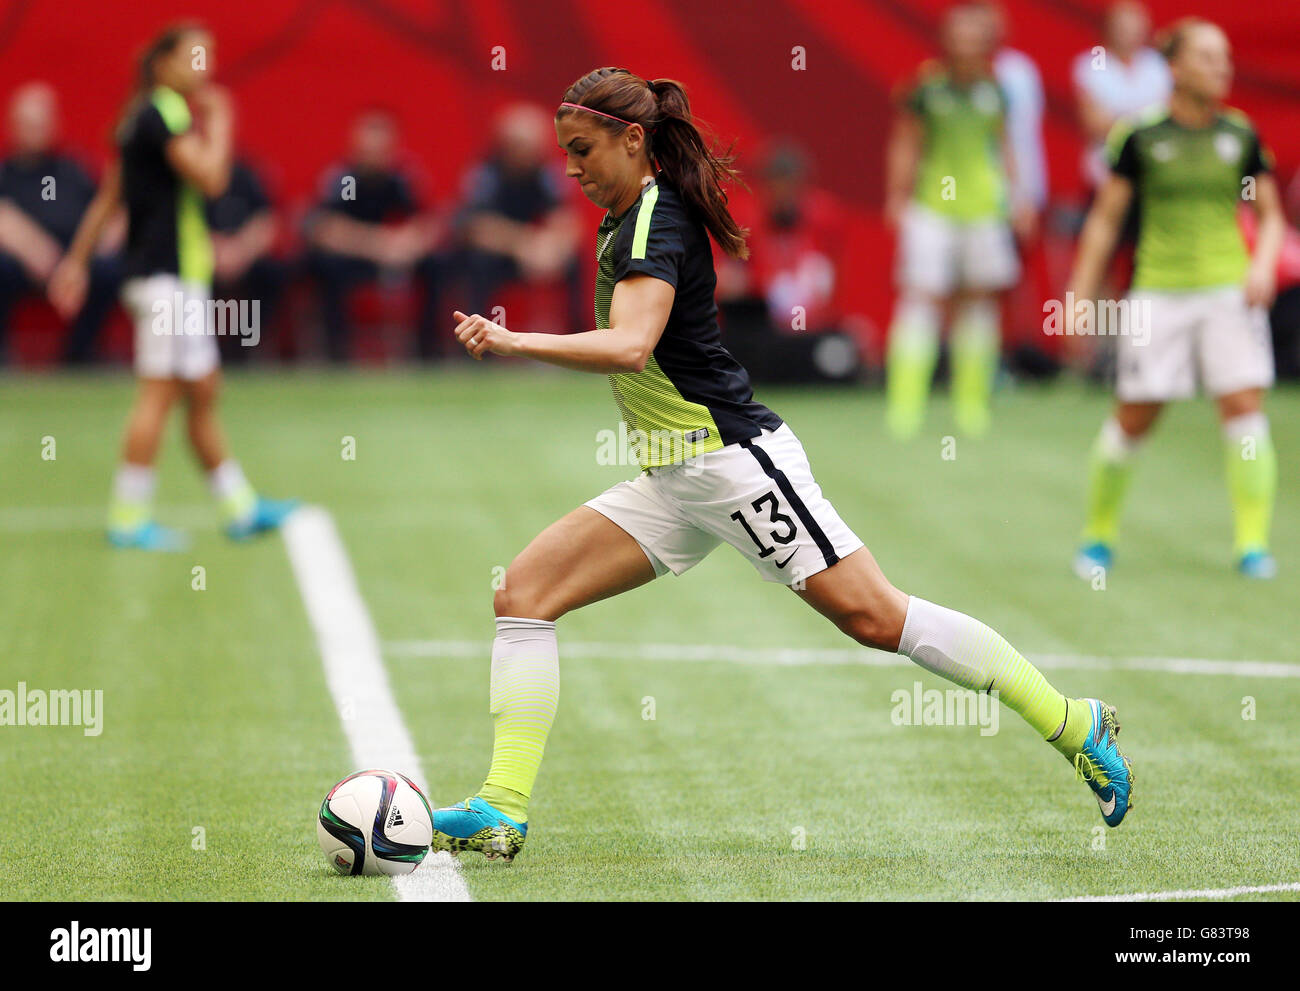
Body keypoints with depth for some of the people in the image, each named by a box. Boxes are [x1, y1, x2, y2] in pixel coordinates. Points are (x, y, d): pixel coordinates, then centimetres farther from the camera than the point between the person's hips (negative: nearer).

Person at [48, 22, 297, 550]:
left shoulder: (143, 118, 17)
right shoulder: (164, 112, -12)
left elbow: (108, 197, 20)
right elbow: (211, 177, -21)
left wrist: (76, 260, 23)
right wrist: (219, 123, -7)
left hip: (182, 275, 10)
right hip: (168, 274, -10)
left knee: (203, 392, 12)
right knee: (159, 391, -9)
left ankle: (240, 506, 16)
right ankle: (129, 517, -8)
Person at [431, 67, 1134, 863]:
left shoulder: (656, 225, -15)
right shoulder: (628, 218, 14)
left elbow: (629, 346, -33)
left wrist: (513, 343, -38)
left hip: (734, 457, -10)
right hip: (673, 481, 10)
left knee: (876, 619, -12)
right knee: (523, 594, -3)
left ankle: (1076, 724, 0)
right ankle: (504, 810, -8)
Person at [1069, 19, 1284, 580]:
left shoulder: (1241, 135, 5)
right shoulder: (1141, 136, -2)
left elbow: (1270, 215, 13)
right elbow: (1105, 218, 4)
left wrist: (1264, 265, -6)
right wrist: (1081, 296, 2)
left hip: (1229, 290, 2)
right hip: (1159, 293, -2)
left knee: (1244, 408, -10)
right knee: (1133, 419, 2)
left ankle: (1252, 541, -5)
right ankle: (1099, 535, 21)